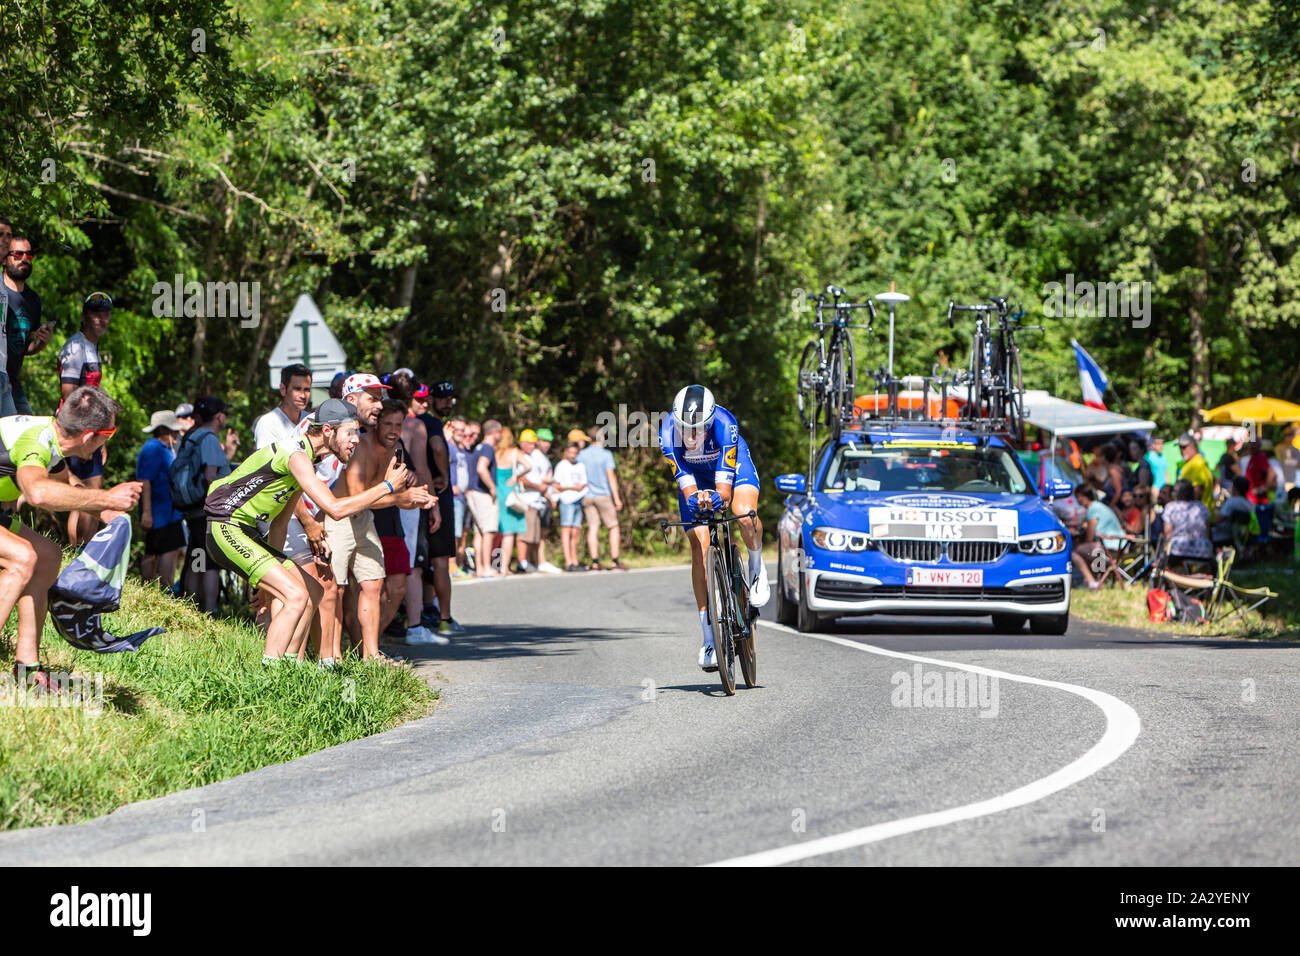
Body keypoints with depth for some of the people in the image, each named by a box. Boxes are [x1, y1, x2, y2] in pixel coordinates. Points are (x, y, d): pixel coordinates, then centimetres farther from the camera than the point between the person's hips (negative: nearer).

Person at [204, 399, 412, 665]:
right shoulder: (296, 454, -19)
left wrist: (273, 573, 21)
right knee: (296, 595, -19)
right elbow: (335, 509, -27)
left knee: (312, 591, 13)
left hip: (249, 534, 11)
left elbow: (278, 524, 21)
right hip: (227, 530, -11)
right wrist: (387, 487, -18)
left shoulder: (302, 457, 14)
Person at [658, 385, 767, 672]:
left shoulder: (724, 423, -37)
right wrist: (694, 498, -53)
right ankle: (709, 636, -7)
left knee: (745, 515, -35)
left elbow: (724, 477, -40)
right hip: (695, 477, 2)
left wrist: (718, 498, -61)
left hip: (733, 465, -2)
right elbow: (684, 479, -31)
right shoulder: (668, 432, -32)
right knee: (700, 549, -12)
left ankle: (757, 568, -1)